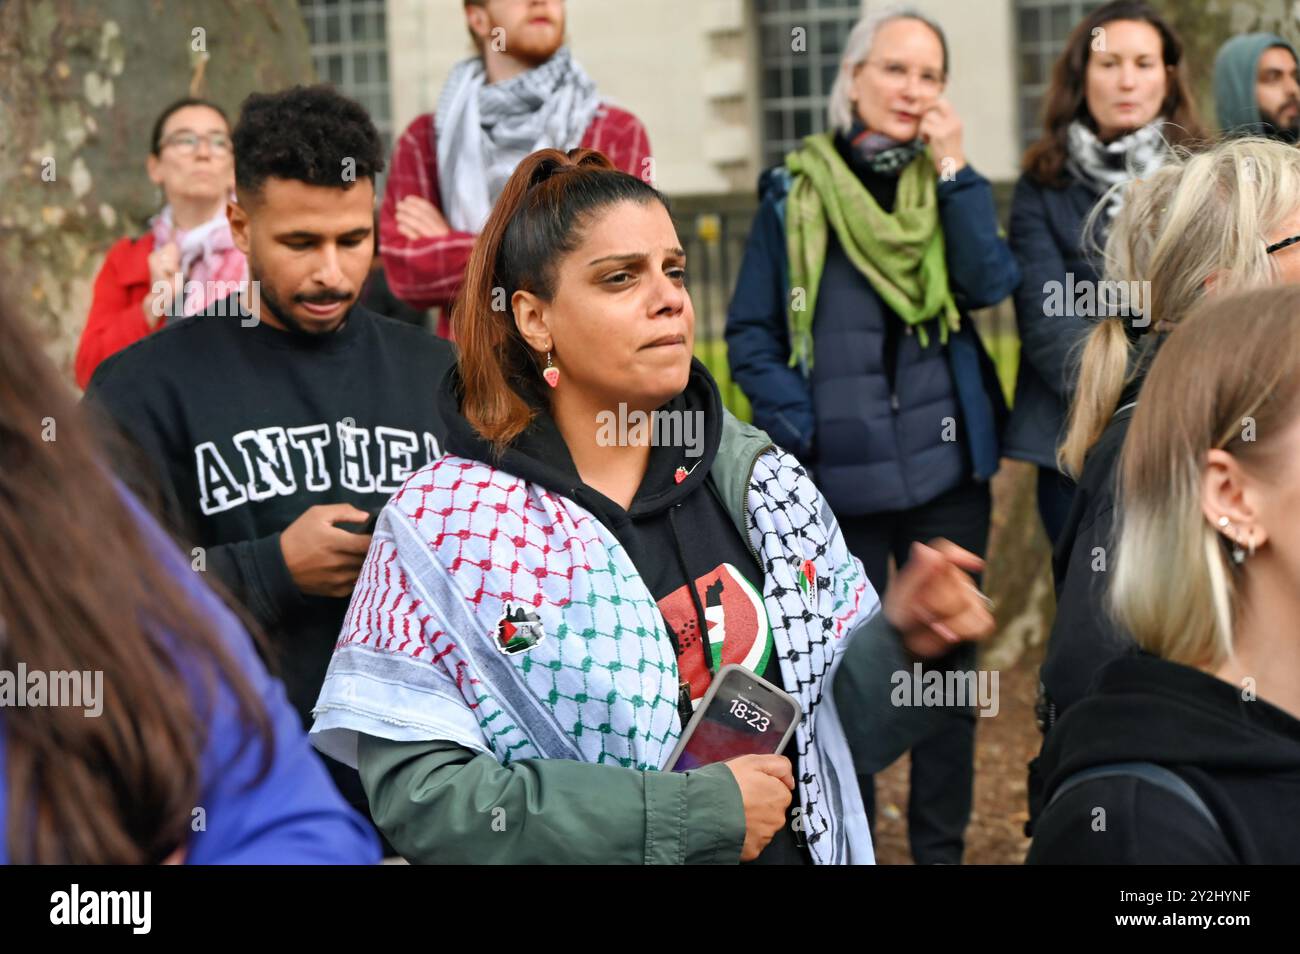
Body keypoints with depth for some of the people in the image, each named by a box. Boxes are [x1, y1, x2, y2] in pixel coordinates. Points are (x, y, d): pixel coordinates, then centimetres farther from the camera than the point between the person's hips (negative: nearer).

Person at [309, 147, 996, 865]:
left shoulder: (762, 482, -3)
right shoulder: (441, 527, -15)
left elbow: (825, 719, 4)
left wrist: (895, 639, -17)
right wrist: (694, 814, -25)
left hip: (796, 846, 4)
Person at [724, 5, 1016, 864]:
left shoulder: (945, 185, 7)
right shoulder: (795, 191, 2)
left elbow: (990, 285, -11)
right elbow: (751, 335, 2)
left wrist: (953, 166, -14)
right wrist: (800, 425, -11)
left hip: (946, 467, 2)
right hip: (839, 479, -1)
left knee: (947, 659, 8)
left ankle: (943, 848, 19)